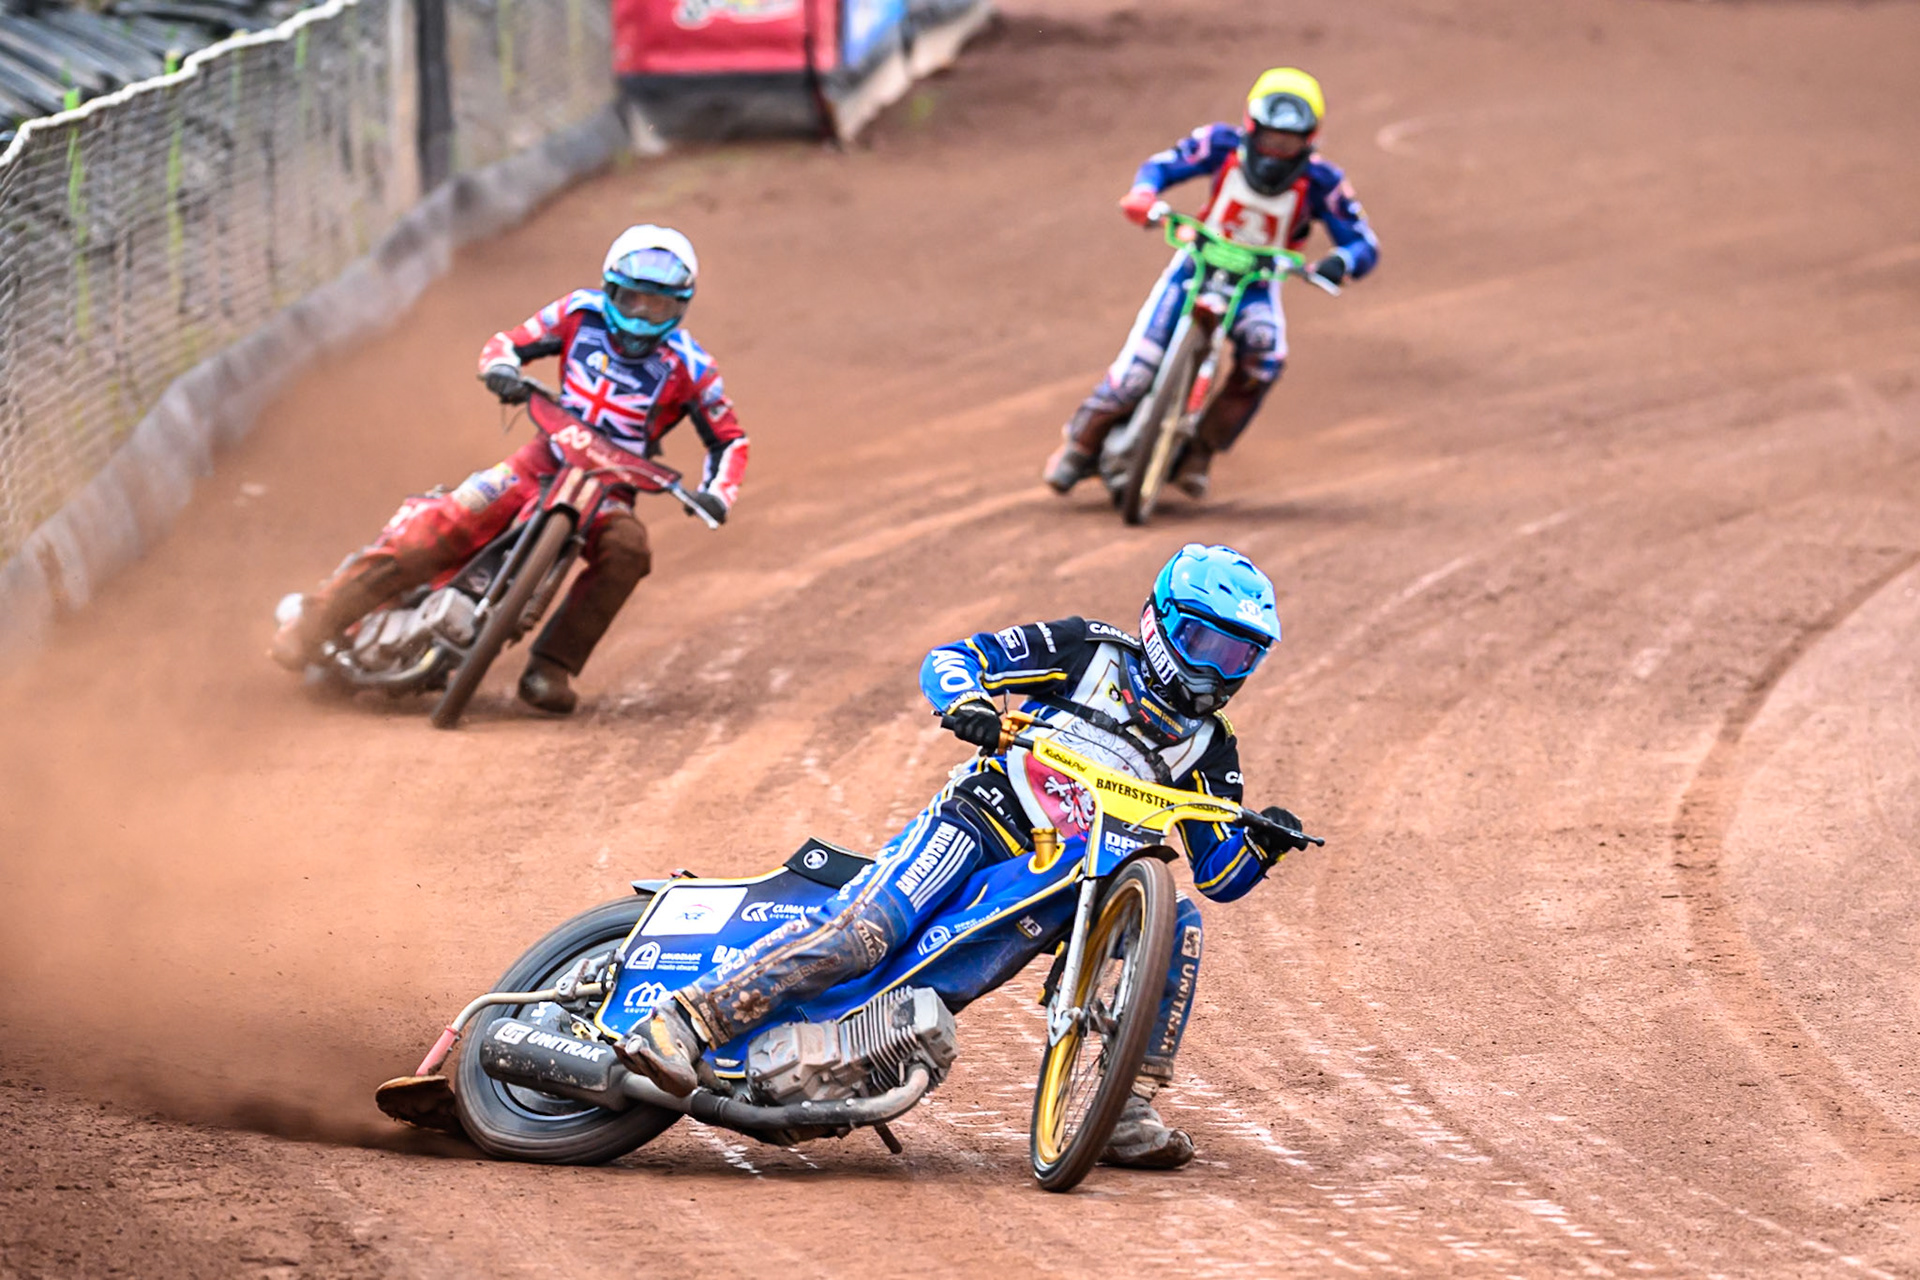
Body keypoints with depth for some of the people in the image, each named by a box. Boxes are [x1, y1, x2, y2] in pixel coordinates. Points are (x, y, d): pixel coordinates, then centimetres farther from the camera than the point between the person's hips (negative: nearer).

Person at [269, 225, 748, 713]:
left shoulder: (688, 367, -6)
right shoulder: (580, 314, -1)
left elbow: (729, 439, 1)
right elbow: (507, 343, 6)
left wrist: (716, 494, -18)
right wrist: (501, 368, -18)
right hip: (547, 459, 0)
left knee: (626, 550, -35)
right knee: (446, 521, -23)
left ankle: (550, 671, -28)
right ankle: (318, 621, -24)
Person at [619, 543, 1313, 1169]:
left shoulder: (1207, 749, 16)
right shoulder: (1088, 651, 6)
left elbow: (1219, 875, 12)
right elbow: (947, 658, 1)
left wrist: (1262, 844, -10)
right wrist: (968, 703, -22)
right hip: (979, 819, -5)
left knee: (1178, 920, -17)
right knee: (862, 928, -29)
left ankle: (1128, 1111, -14)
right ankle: (682, 1023, -35)